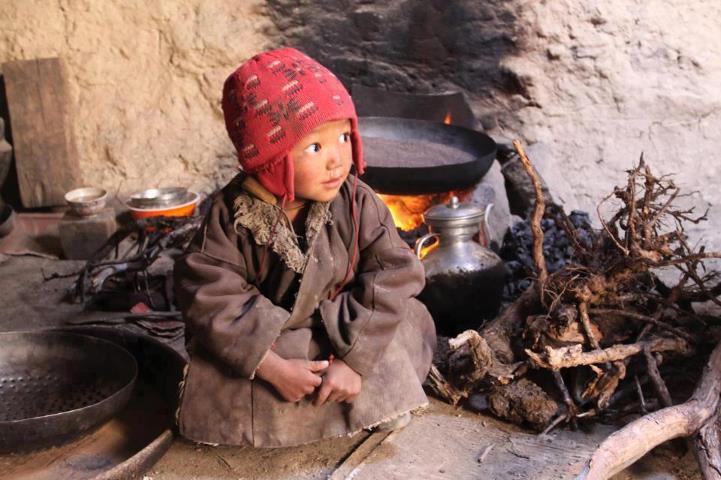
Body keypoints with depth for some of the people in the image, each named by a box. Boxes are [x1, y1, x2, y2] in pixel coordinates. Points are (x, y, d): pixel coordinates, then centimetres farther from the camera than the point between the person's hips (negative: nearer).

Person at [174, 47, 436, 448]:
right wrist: (272, 366, -29)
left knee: (408, 320, -19)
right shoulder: (234, 214, -20)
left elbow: (391, 276, -20)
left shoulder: (358, 203, -18)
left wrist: (353, 360, -27)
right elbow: (211, 296, -21)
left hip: (344, 335, 1)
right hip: (264, 338, -1)